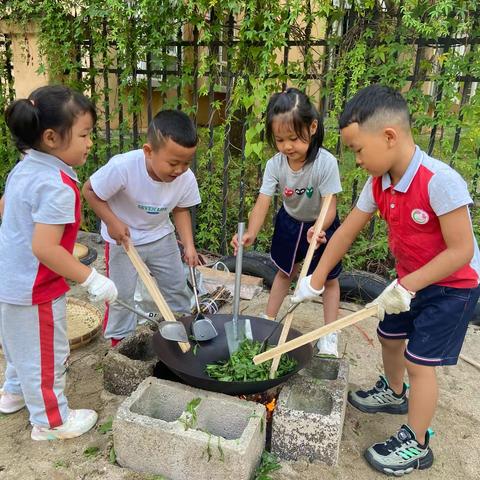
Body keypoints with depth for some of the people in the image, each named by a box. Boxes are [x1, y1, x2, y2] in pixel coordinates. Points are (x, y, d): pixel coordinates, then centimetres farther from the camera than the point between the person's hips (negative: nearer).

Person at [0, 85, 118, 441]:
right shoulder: (57, 187, -29)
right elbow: (45, 248, -33)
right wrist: (92, 280, -27)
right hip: (35, 291, -9)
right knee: (46, 355, 10)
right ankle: (51, 421, 30)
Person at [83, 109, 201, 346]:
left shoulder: (186, 178, -21)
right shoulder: (123, 167, -34)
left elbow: (181, 210, -3)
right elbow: (89, 190, -18)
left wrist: (188, 245, -12)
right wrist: (112, 222, -25)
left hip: (161, 236, 4)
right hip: (123, 238, -3)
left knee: (177, 286, 14)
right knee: (122, 295, 4)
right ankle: (121, 342, 26)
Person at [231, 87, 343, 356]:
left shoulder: (326, 163, -33)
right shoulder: (275, 165, -22)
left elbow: (329, 207, -33)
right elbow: (263, 203, -28)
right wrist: (250, 234, -45)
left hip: (322, 226, -3)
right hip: (290, 222, 3)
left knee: (329, 280, 9)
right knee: (285, 273, 21)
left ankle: (329, 336, 24)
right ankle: (269, 320, 36)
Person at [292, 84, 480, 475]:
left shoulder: (439, 181, -32)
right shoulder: (380, 183, -8)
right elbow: (346, 232, -3)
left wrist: (406, 287, -28)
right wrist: (314, 282, 0)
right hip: (410, 281, 8)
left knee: (418, 361, -2)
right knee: (389, 336, 21)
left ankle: (416, 445, 19)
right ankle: (394, 393, 51)